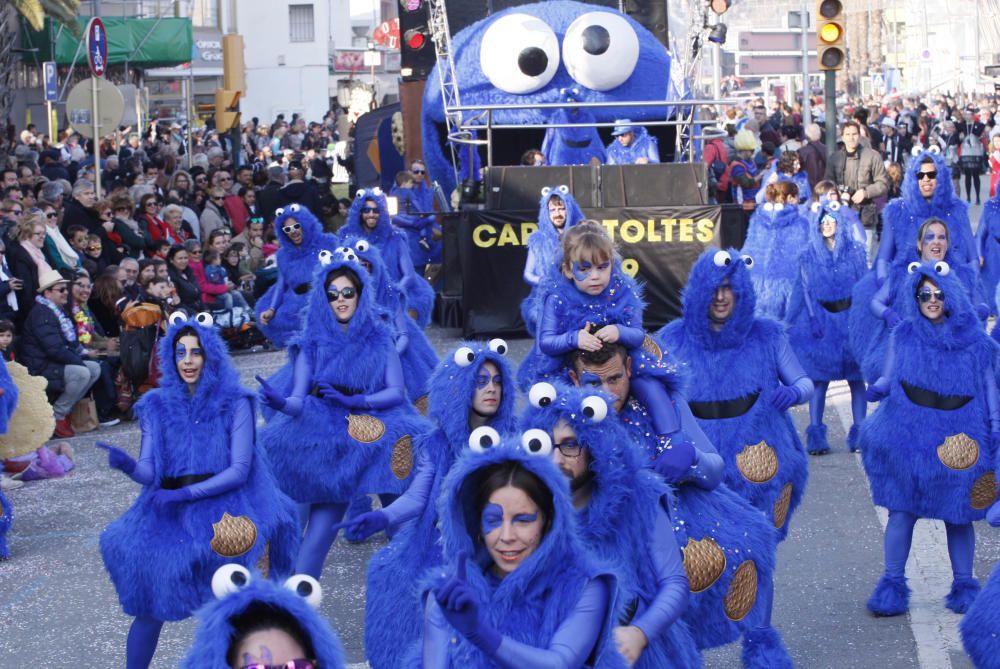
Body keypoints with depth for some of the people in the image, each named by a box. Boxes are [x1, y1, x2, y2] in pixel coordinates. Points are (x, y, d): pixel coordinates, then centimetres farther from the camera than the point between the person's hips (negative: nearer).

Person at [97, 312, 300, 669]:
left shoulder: (234, 403, -1)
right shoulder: (157, 405, 8)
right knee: (149, 606, -7)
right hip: (170, 513, 2)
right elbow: (150, 472, 1)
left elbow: (239, 469, -8)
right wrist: (126, 465, -21)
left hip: (224, 507, -2)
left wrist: (186, 494, -18)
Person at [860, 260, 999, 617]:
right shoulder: (904, 337, 5)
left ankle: (963, 586, 19)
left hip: (959, 441, 0)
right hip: (909, 437, 0)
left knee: (957, 514, 7)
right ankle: (892, 585, 7)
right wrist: (878, 388, -19)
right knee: (902, 510, -1)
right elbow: (889, 377, 3)